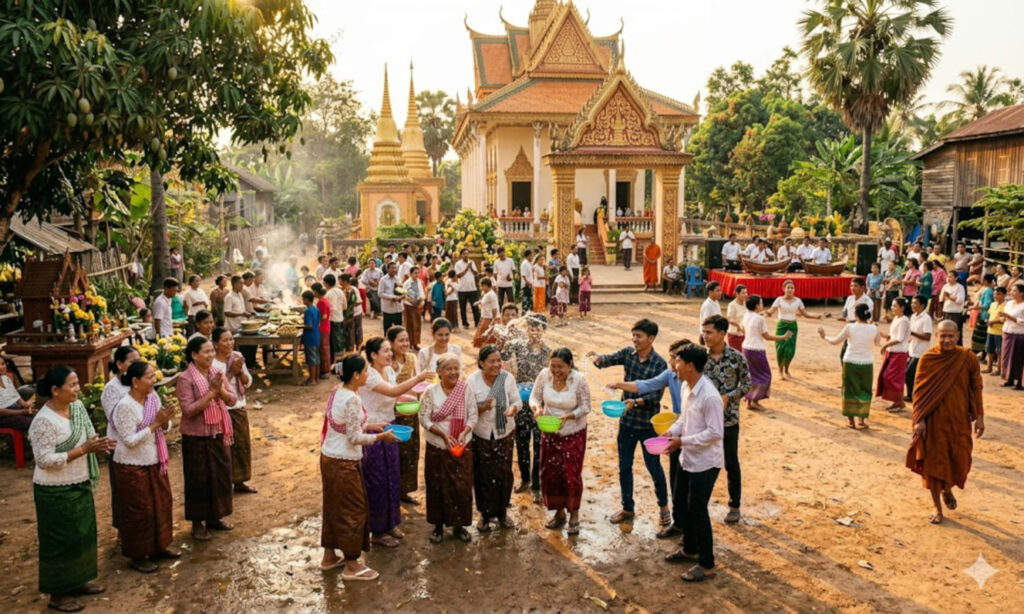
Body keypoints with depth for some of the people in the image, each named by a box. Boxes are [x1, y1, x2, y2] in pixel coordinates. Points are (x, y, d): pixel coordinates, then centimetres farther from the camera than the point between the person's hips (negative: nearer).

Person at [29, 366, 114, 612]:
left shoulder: (77, 406, 0)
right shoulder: (45, 421, -24)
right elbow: (44, 460, -24)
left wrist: (97, 445, -10)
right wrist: (84, 449, -27)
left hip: (80, 485, 8)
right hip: (56, 492, -8)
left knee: (82, 534, 18)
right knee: (61, 541, 5)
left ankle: (77, 581, 35)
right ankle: (58, 594, 20)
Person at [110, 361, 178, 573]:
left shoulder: (153, 397, -1)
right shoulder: (125, 406, -22)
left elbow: (163, 428, 7)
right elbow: (129, 440, -23)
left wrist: (165, 421, -15)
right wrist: (155, 423, -24)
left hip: (155, 463, 8)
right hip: (133, 467, -7)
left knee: (161, 503, 16)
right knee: (138, 511, 4)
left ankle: (159, 546, 33)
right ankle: (137, 556, 19)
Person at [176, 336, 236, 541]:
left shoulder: (217, 373, 3)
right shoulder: (185, 379, -14)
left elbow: (232, 400, 1)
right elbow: (189, 410, -21)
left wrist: (221, 390, -18)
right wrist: (211, 392, -24)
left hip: (219, 434, 6)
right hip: (196, 437, -6)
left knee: (221, 475, 13)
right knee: (199, 479, 5)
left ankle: (214, 517, 29)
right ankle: (197, 523, 19)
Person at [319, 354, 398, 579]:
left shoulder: (337, 392, 5)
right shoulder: (351, 400, -23)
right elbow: (354, 438, -20)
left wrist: (368, 425, 12)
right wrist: (381, 436, -10)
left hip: (329, 458, 9)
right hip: (345, 463, -9)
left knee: (333, 507, 20)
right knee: (353, 511, 3)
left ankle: (329, 557, 33)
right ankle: (352, 567, 14)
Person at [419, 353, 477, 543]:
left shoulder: (466, 390, -4)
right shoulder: (431, 392, -7)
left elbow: (473, 416, -3)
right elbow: (424, 419, -8)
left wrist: (463, 433, -19)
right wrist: (443, 434, -19)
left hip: (461, 447, 1)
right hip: (437, 447, -1)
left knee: (462, 486, 5)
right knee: (437, 487, 7)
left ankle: (458, 525, 23)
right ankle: (438, 525, 24)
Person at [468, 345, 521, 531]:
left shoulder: (508, 378, -9)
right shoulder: (472, 381, -12)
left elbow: (517, 401, -3)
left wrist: (513, 408, -25)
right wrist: (483, 407, -28)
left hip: (504, 433, 1)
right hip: (481, 434, -1)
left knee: (504, 473, 8)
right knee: (483, 475, 5)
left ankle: (502, 513, 27)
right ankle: (485, 514, 24)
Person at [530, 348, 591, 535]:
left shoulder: (579, 380, -19)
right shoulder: (544, 375, -12)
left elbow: (585, 407, -11)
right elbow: (534, 397, -1)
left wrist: (568, 416, -28)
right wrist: (537, 408, -23)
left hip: (573, 434, -3)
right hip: (549, 433, 3)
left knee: (571, 474, 0)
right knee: (549, 473, 9)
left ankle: (574, 515, 18)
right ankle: (559, 512, 28)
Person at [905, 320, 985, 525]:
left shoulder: (967, 358, -5)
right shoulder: (928, 358, -8)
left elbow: (976, 388, 2)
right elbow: (919, 390, -5)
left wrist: (979, 417, 0)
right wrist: (919, 419, -9)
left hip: (959, 419, 1)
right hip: (934, 420, -1)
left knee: (959, 461, 8)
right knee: (934, 461, 4)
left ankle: (947, 489, 41)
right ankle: (937, 506, 20)